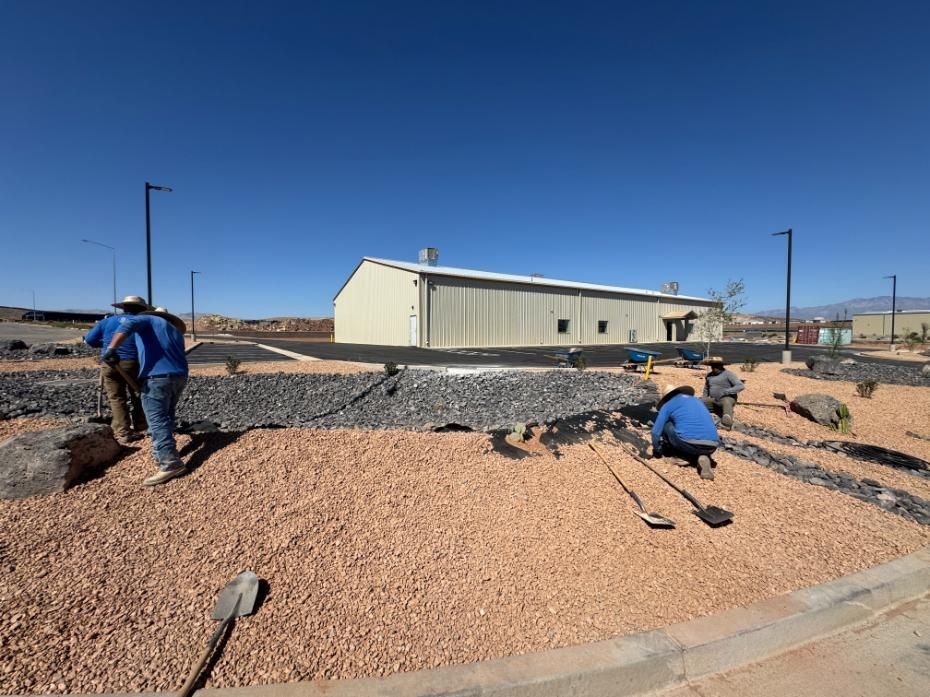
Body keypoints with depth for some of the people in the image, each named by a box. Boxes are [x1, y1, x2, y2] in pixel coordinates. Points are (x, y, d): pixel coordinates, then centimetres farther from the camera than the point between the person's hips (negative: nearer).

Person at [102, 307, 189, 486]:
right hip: (179, 376, 7)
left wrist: (112, 348, -24)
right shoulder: (175, 330, 28)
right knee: (166, 417, 22)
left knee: (157, 421, -10)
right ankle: (162, 453, 29)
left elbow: (129, 323, -14)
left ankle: (170, 463, -17)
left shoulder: (147, 319, 9)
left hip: (157, 377, -7)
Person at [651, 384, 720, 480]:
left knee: (665, 424, 17)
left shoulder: (667, 405, 13)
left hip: (689, 443, -4)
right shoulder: (696, 400, 30)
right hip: (711, 446, 4)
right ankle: (702, 457, 4)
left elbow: (656, 432, 8)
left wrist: (657, 450, 26)